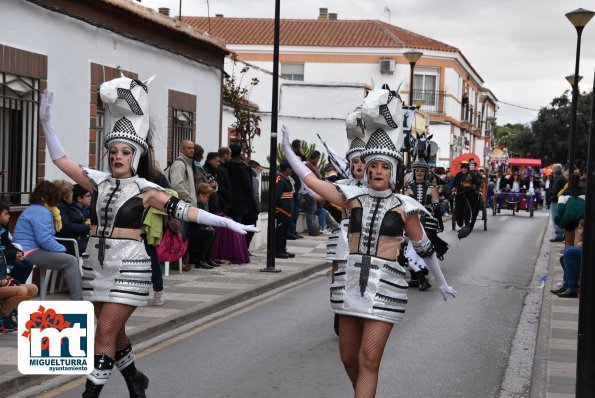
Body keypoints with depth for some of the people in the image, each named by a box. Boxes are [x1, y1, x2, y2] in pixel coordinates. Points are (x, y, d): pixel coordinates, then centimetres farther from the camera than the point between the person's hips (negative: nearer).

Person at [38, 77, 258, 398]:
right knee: (114, 332, 16)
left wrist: (224, 222, -15)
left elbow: (184, 211, -9)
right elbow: (61, 159, 6)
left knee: (106, 332, -9)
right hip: (97, 264, 5)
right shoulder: (98, 182, 5)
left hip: (128, 266, -5)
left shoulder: (145, 189, -6)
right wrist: (46, 122, 1)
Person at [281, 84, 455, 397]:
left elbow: (423, 247, 12)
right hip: (351, 281, 3)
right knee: (349, 358, 12)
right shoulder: (354, 197, 4)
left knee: (368, 361, -8)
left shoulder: (403, 207, 0)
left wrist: (441, 282, 21)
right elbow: (311, 181, 5)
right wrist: (287, 150, 3)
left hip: (385, 286, -3)